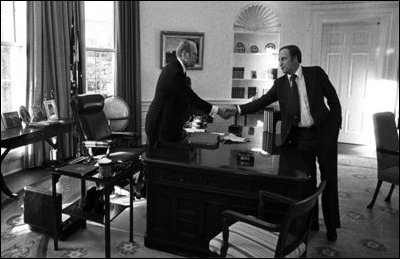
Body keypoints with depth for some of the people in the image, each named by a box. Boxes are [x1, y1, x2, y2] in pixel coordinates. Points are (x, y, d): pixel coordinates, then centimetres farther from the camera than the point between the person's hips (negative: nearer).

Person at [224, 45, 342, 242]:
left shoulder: (316, 73, -2)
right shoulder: (280, 84, 4)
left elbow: (333, 99, 1)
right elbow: (262, 101, -4)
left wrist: (335, 127, -3)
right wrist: (239, 109, -16)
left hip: (324, 133, -1)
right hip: (300, 137, 2)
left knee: (329, 180, 7)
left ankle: (331, 226, 24)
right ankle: (311, 223, 27)